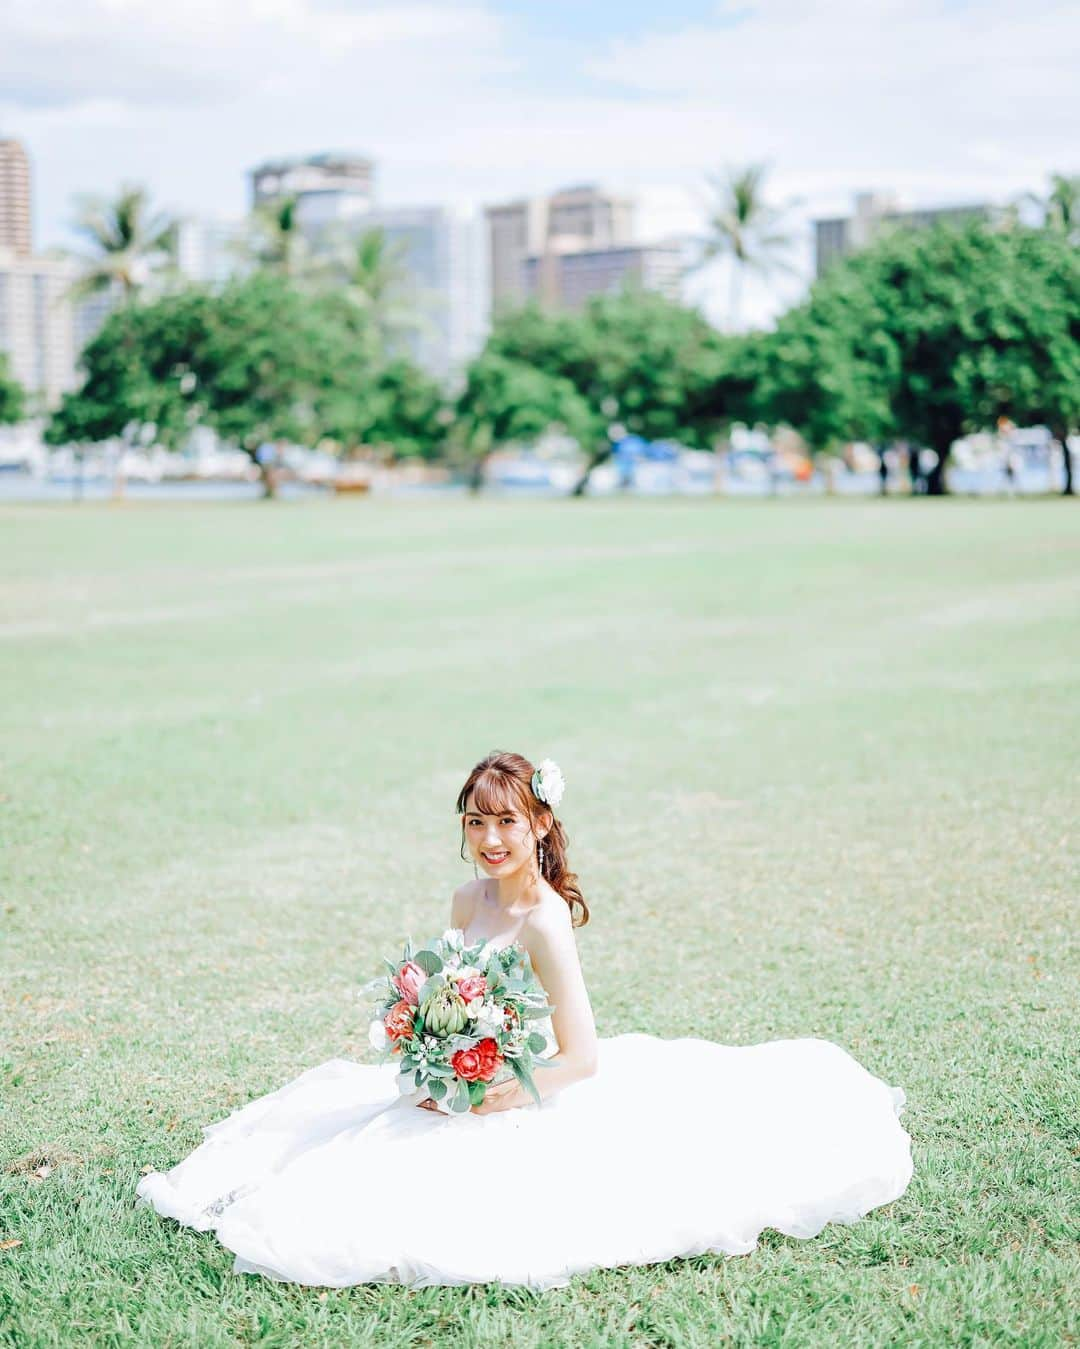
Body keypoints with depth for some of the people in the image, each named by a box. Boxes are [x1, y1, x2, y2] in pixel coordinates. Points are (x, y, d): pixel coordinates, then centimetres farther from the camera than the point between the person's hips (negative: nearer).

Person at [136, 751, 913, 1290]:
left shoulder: (545, 921, -24)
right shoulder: (469, 901, 0)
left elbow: (582, 1058, -24)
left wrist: (496, 1098, -22)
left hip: (531, 1102, -8)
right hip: (475, 1094, 8)